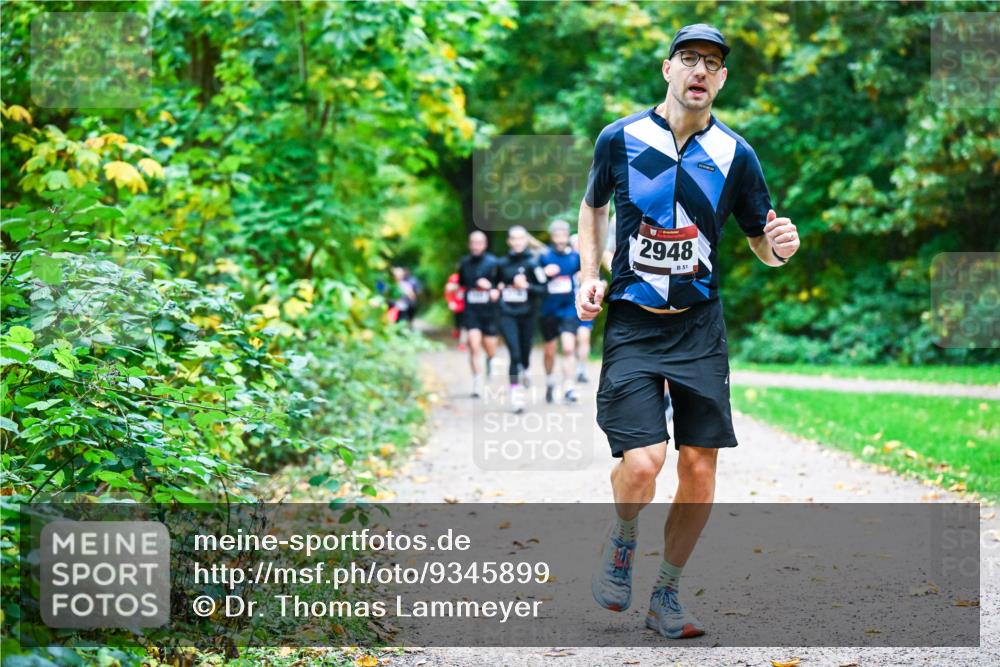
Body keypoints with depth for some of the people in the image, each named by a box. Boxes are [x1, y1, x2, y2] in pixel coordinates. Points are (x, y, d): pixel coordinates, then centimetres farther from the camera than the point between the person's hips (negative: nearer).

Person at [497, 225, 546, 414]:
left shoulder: (532, 262, -4)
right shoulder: (502, 263, 5)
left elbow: (543, 289, -6)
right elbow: (496, 283, 22)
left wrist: (526, 286, -20)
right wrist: (497, 290, 1)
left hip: (527, 315, 0)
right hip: (507, 315, 0)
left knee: (524, 353, 9)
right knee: (514, 353, -13)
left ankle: (524, 371, 45)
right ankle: (516, 393, -12)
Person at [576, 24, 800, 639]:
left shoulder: (735, 154, 2)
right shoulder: (620, 139, 0)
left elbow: (763, 244, 9)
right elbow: (593, 205, 19)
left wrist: (781, 246, -14)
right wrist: (589, 276, 6)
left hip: (700, 327, 2)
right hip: (631, 325, -2)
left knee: (700, 467, -1)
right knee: (641, 463, -16)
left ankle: (666, 597, 18)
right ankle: (622, 542, 18)